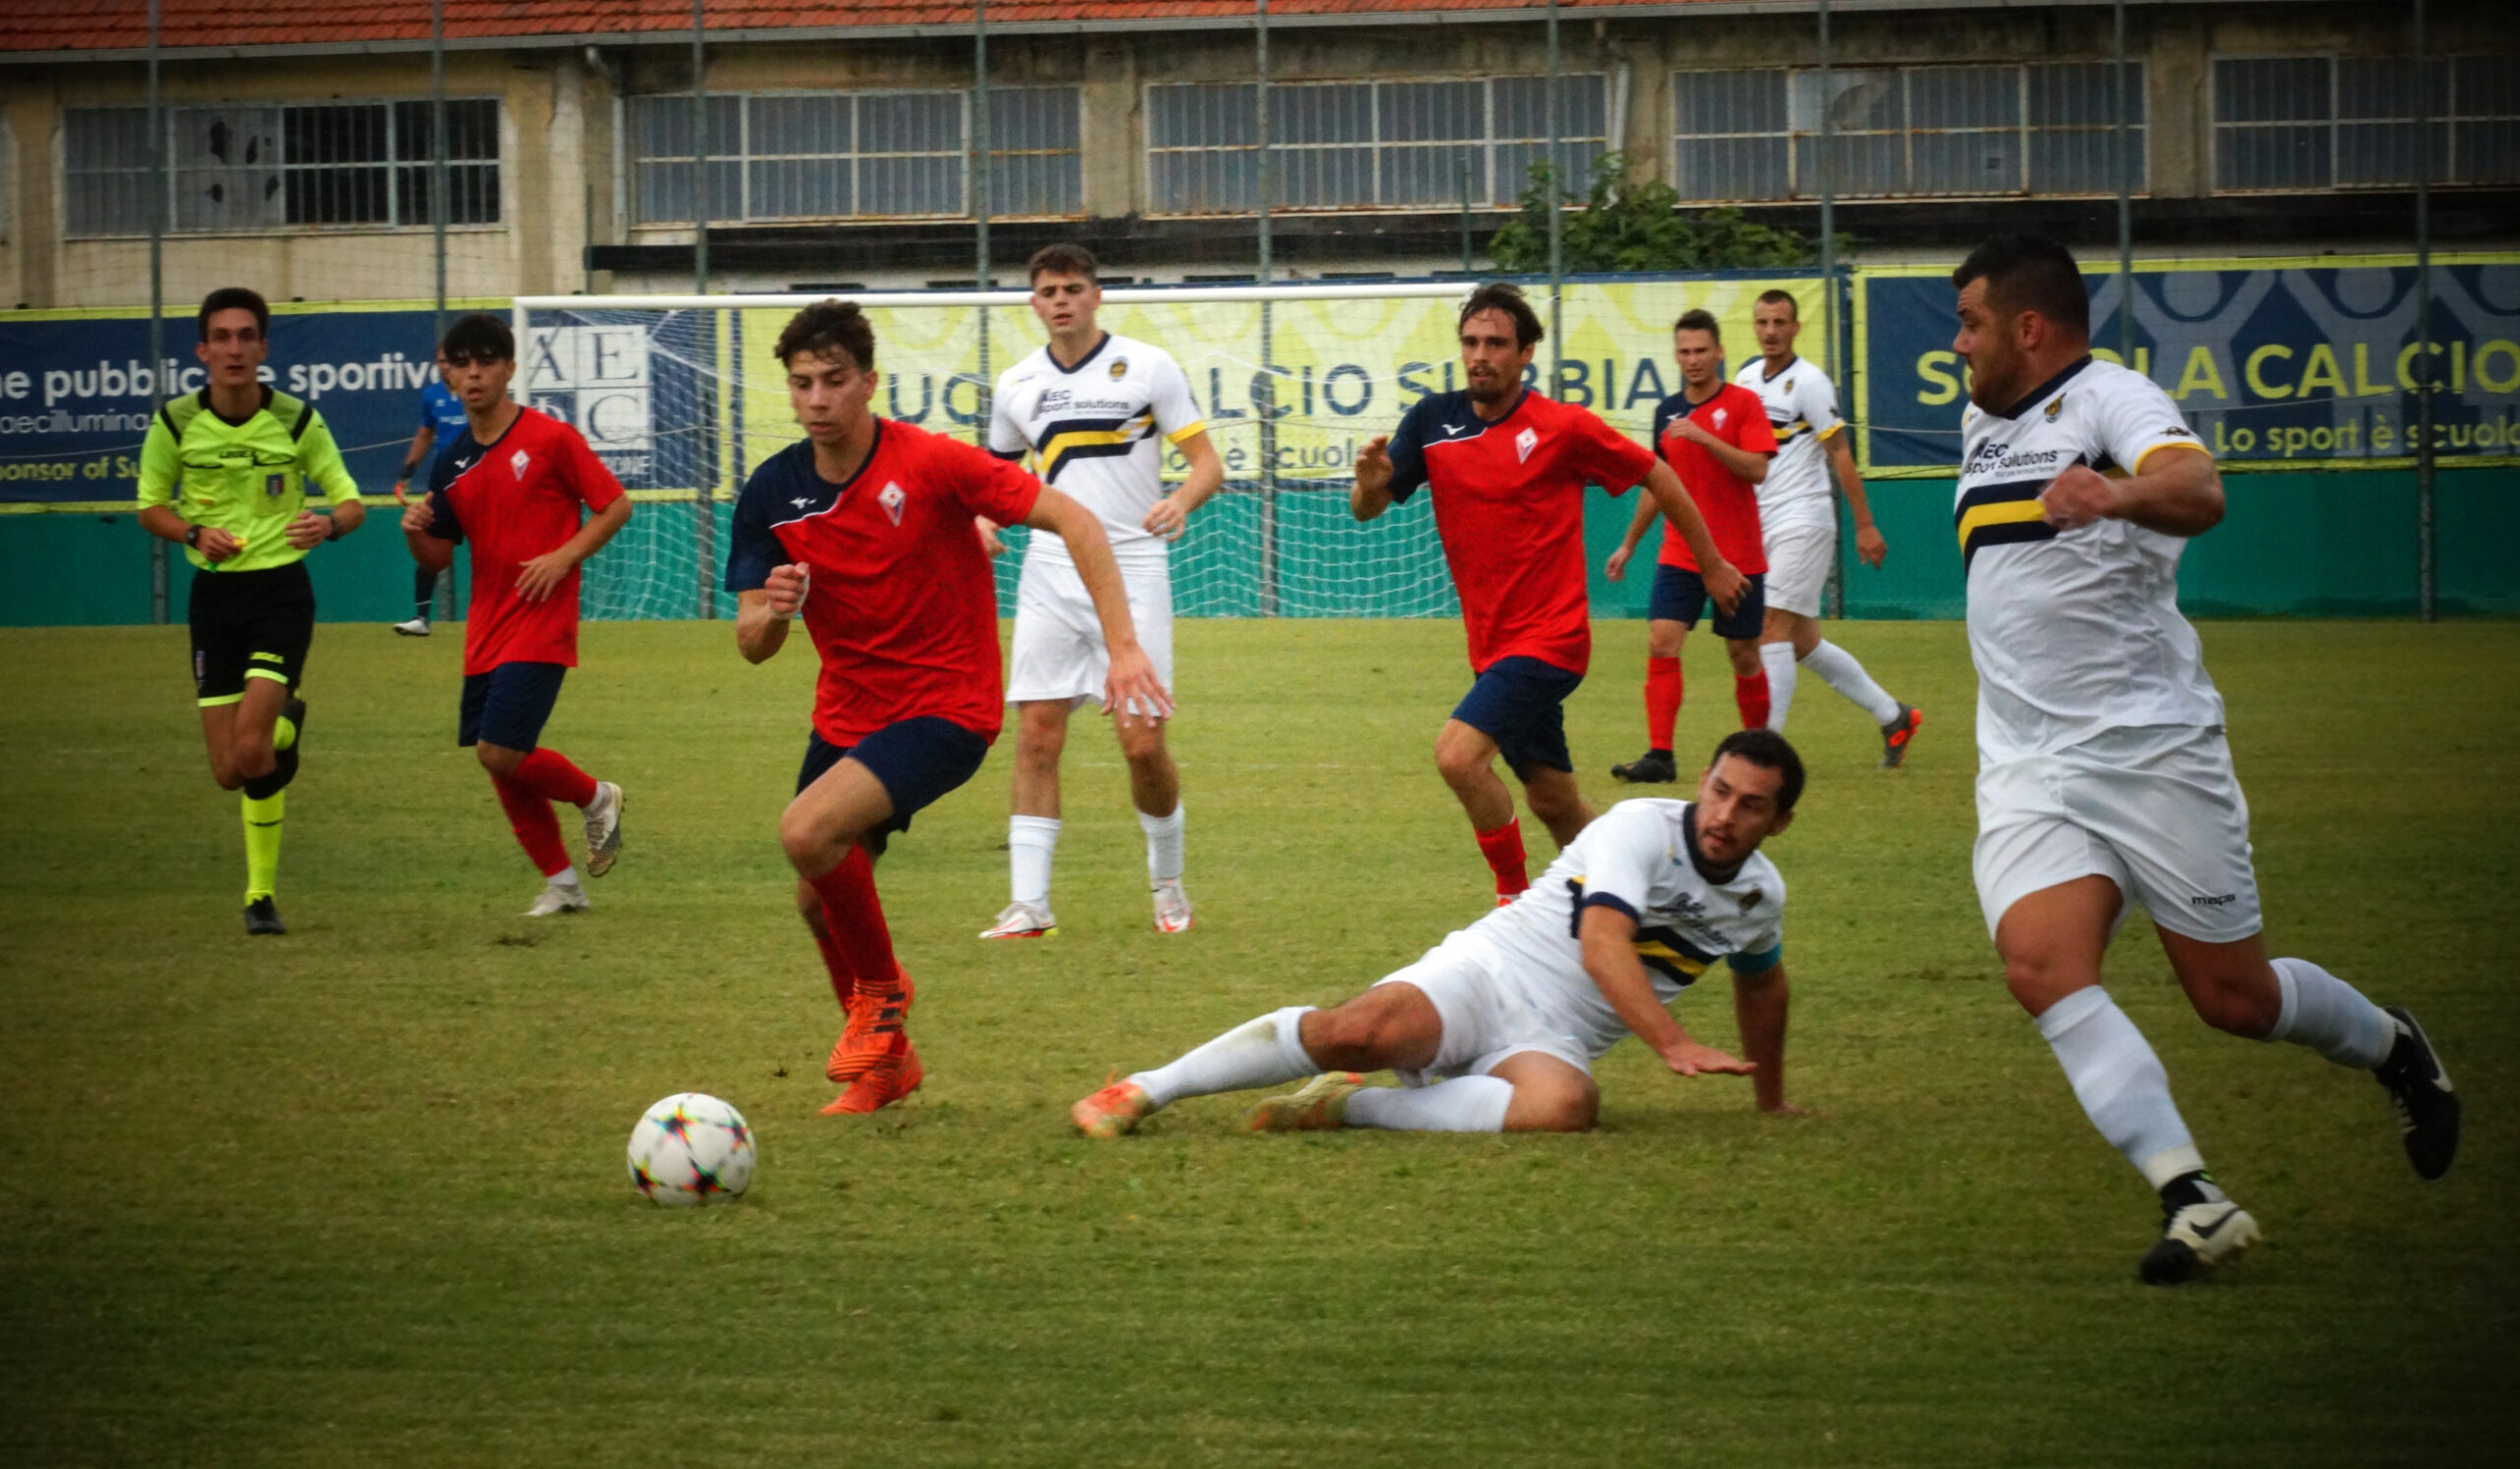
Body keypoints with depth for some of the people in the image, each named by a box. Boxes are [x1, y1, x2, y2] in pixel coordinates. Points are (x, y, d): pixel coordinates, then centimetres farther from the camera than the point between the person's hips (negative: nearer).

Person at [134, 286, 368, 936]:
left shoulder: (297, 420, -5)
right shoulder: (176, 422, -3)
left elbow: (351, 501, 3)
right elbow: (149, 507, 10)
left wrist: (331, 523, -22)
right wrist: (194, 532, -12)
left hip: (281, 590, -2)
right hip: (215, 592, 2)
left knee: (251, 750, -20)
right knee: (229, 772, 1)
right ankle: (286, 725, 36)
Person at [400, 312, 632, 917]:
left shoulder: (549, 438, -8)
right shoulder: (452, 463, 9)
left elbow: (615, 505, -4)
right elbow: (439, 558, 15)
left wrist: (563, 557, -16)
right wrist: (416, 532, -8)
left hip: (540, 628, -7)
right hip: (485, 634, 7)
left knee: (501, 752, -15)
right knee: (499, 762, 6)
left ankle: (597, 798, 12)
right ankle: (561, 884, 20)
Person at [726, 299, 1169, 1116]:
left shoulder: (930, 465, -17)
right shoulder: (772, 494, -2)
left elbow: (1074, 522, -18)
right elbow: (752, 645, -1)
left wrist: (1123, 646, -26)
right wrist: (772, 611, -26)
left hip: (945, 706, -6)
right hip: (846, 712, 6)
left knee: (807, 832, -26)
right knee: (819, 899, 9)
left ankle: (882, 992, -1)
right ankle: (885, 1063, 34)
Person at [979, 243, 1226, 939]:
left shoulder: (1147, 366, -1)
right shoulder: (1018, 384, 9)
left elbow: (1207, 461, -1)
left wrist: (1181, 501, -23)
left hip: (1132, 573, -3)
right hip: (1051, 575, 3)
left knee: (1143, 744, -5)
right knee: (1037, 737, -5)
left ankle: (1168, 883, 18)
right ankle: (1029, 903, -3)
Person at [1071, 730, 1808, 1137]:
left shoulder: (1760, 895, 12)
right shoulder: (1642, 828, -8)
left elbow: (1761, 982, 35)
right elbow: (1603, 946, -22)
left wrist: (1771, 1099, 40)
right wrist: (1674, 1044, -34)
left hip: (1555, 1042, 4)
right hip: (1488, 972, -4)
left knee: (1565, 1105, -37)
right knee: (1361, 1030, -34)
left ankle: (1349, 1105, -21)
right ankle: (1144, 1091, -19)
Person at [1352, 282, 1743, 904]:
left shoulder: (1564, 428, -10)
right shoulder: (1432, 420, 2)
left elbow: (1656, 476, 1)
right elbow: (1367, 509, 0)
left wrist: (1712, 565, 8)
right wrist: (1369, 484, -24)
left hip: (1549, 638, -6)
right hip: (1492, 643, 6)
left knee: (1458, 754, -23)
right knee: (1552, 802, 14)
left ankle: (1516, 897, -9)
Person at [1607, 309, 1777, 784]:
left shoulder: (1743, 403, -5)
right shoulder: (1668, 412, 9)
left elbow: (1757, 469, -17)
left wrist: (1704, 438, -25)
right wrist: (1629, 544, 22)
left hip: (1738, 557, -4)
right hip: (1680, 555, 4)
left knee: (1743, 654, 5)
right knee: (1661, 643, -11)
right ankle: (1659, 754, -14)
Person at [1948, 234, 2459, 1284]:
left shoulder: (2109, 398, -10)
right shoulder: (1982, 424, 16)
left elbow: (2198, 493, -31)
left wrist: (2118, 494, -52)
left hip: (2153, 751, -6)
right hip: (2025, 766, 6)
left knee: (2235, 998, 1)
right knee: (2041, 966, -21)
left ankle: (2394, 1048, 34)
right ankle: (2191, 1199, -26)